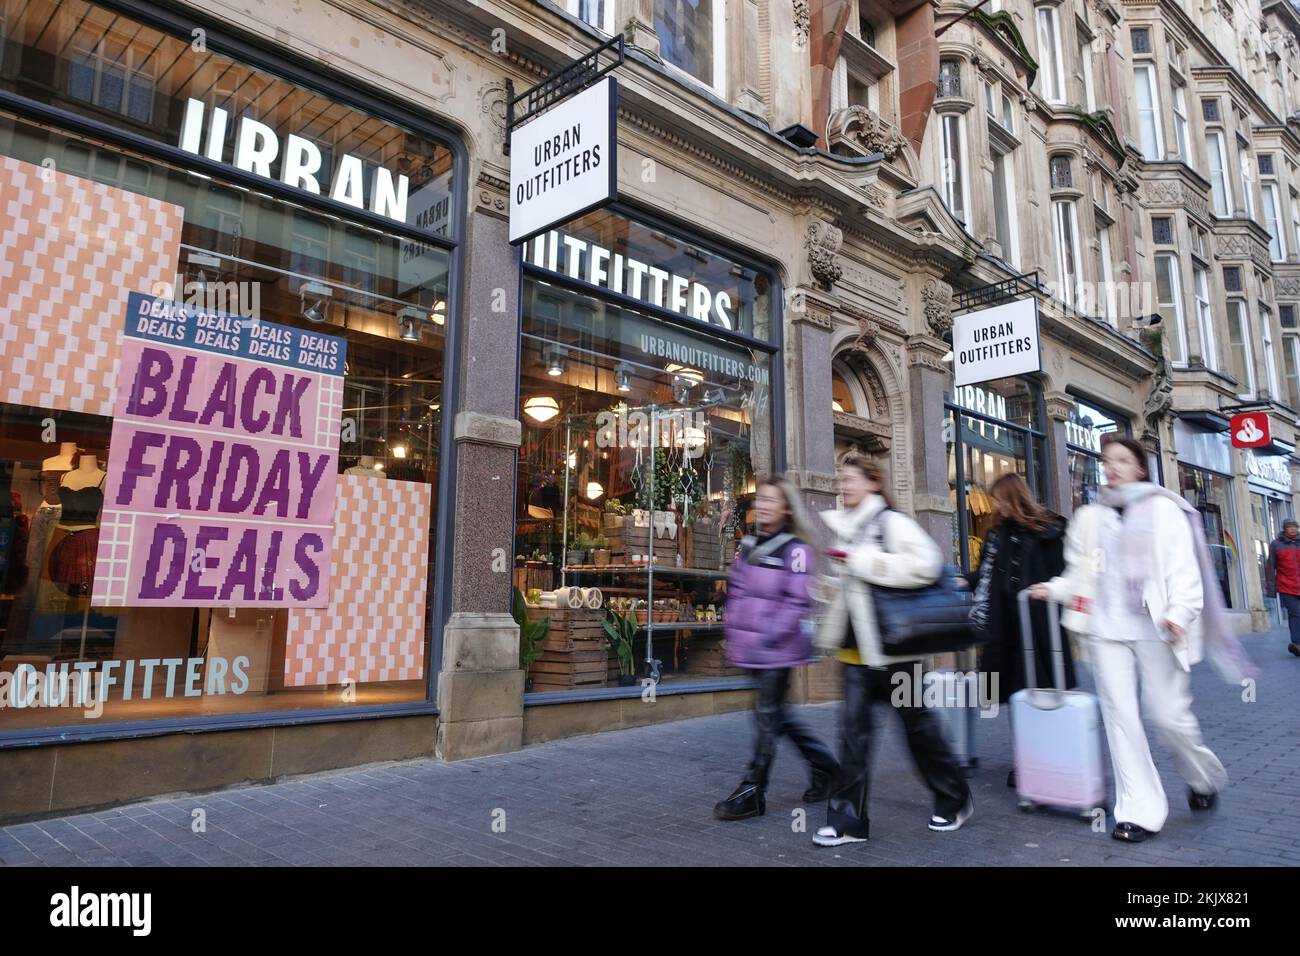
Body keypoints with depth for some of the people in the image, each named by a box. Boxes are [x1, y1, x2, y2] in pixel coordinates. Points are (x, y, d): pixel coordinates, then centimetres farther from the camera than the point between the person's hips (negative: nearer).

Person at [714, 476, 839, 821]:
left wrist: (768, 637, -19)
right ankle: (824, 764, 33)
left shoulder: (795, 550, -10)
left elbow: (798, 603, -15)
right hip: (753, 649, 7)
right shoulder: (749, 545, 12)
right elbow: (736, 590, 18)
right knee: (776, 714, 15)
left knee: (766, 716, -1)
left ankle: (752, 794, 8)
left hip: (778, 650, -7)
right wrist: (734, 631, 10)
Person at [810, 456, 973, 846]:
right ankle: (848, 818, 6)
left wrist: (861, 561, -25)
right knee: (854, 728, 2)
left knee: (916, 721, 8)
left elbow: (926, 564, -28)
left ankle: (954, 799, 30)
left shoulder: (891, 522, -12)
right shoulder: (845, 528, 12)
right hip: (856, 645, 7)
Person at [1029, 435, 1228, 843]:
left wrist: (1179, 612, -17)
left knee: (1168, 714, -1)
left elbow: (1182, 567, -4)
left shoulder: (1163, 509, 3)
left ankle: (1205, 778, 31)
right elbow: (1081, 572, 16)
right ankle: (1140, 810, 6)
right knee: (1120, 716, -1)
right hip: (1106, 628, 3)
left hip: (1155, 627, -3)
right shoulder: (1090, 517, 14)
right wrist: (1054, 588, -1)